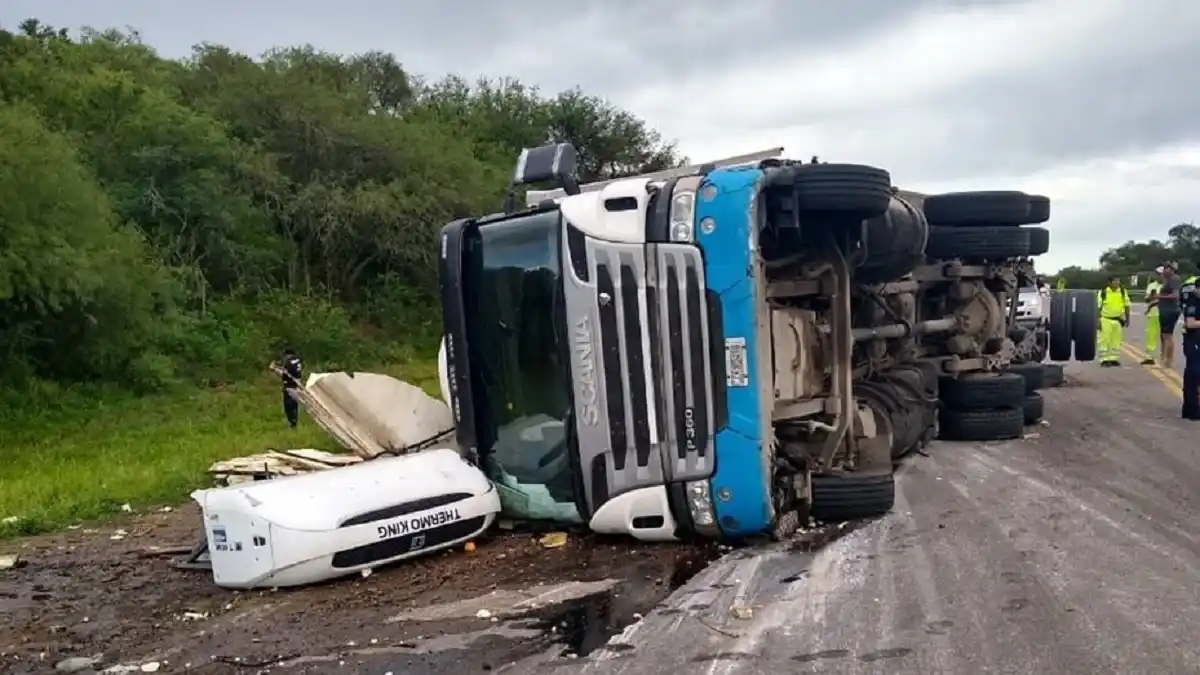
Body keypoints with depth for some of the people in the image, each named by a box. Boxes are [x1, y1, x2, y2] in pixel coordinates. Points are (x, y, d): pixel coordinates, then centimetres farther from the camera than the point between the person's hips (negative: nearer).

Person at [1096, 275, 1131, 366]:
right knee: (1105, 340, -5)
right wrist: (1098, 320, -8)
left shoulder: (1123, 291, 4)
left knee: (1116, 340, 6)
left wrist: (1127, 319, 6)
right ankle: (1104, 359, 0)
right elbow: (1099, 307, -4)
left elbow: (1126, 306, 10)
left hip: (1118, 319, 3)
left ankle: (1114, 359, 15)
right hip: (1106, 319, -3)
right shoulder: (1103, 292, -7)